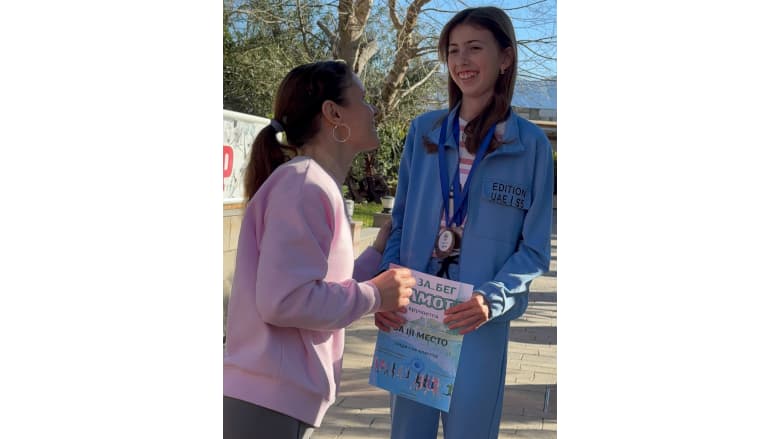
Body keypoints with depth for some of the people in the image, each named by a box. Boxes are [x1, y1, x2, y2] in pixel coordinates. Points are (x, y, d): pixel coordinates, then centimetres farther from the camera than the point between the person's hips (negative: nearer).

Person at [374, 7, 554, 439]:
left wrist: (493, 298, -19)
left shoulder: (531, 143, -3)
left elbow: (535, 249, -2)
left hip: (480, 318, -2)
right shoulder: (424, 131, 4)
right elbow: (400, 222, 8)